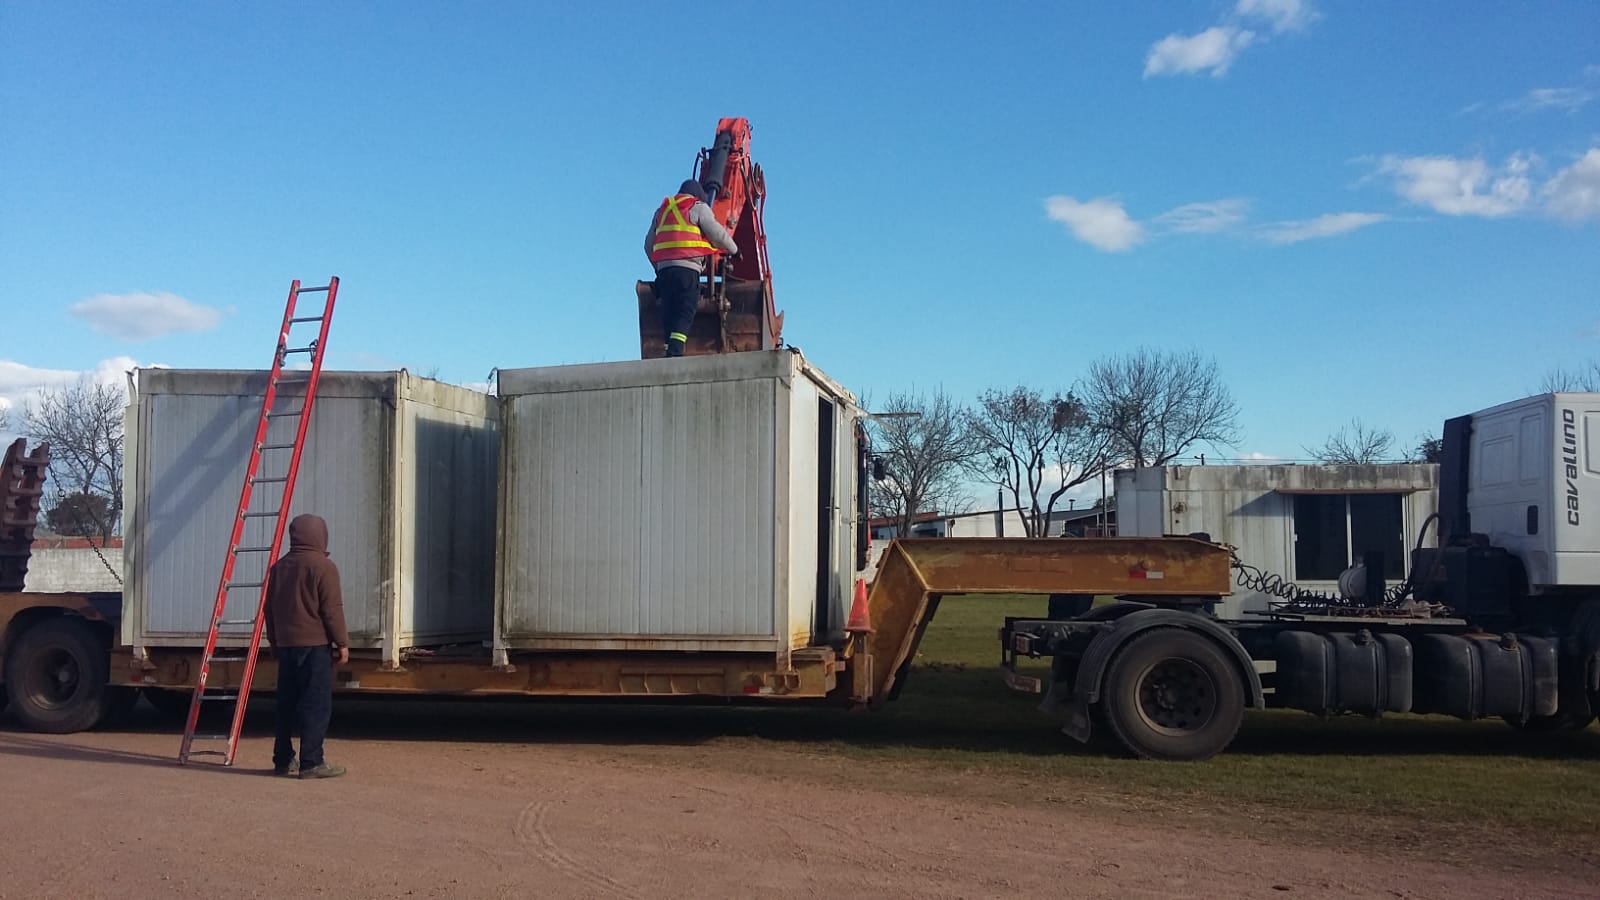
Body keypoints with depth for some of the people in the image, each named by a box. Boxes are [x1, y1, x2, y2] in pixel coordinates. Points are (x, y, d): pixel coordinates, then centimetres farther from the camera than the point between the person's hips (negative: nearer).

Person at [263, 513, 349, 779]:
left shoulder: (278, 567, 14)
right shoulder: (323, 567, -9)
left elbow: (270, 609, 19)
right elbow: (332, 609, -11)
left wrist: (275, 641, 27)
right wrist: (342, 642, -3)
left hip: (285, 644, 7)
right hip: (315, 645, -7)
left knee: (287, 704, 13)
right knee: (317, 704, -5)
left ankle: (283, 760, 17)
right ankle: (311, 762, -7)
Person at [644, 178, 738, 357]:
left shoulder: (662, 210, 26)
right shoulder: (698, 207, 8)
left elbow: (649, 245, 25)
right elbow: (717, 234, 2)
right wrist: (733, 249, 18)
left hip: (664, 268, 6)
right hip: (687, 268, -5)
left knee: (669, 315, 6)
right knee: (685, 313, -11)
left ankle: (669, 350, -2)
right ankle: (675, 351, -26)